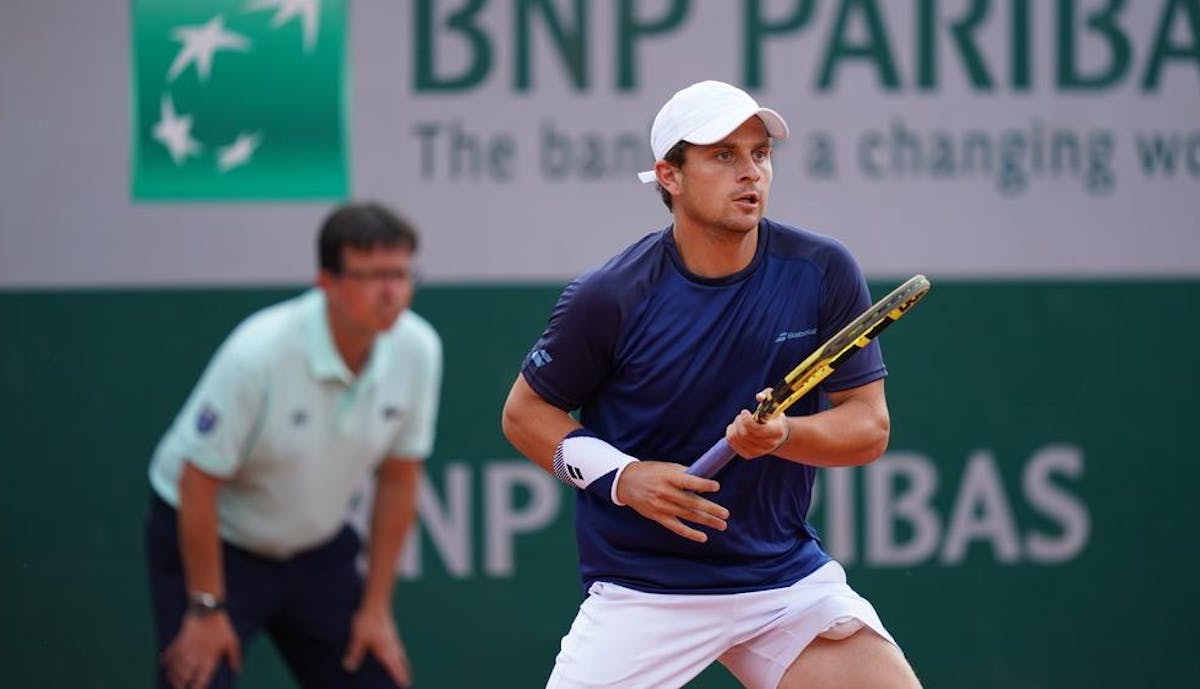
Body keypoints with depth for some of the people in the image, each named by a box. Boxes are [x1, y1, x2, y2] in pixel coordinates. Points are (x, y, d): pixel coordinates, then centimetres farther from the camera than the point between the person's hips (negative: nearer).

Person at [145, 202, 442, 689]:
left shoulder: (418, 350, -14)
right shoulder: (258, 354, -30)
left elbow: (398, 480, -3)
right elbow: (198, 484, -22)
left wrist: (376, 608, -1)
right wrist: (207, 609, -18)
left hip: (317, 551, 5)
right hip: (212, 541, -5)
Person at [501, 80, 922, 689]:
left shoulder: (823, 273, -4)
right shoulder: (611, 297, -10)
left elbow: (869, 425, -1)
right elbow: (525, 411, 2)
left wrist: (783, 435, -21)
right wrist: (619, 475, -14)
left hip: (789, 576, 2)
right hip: (642, 589, -2)